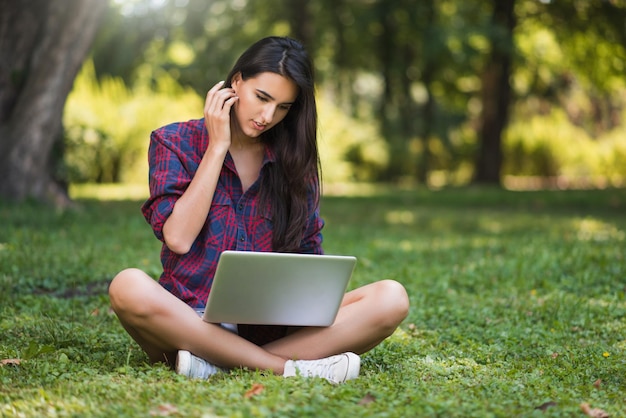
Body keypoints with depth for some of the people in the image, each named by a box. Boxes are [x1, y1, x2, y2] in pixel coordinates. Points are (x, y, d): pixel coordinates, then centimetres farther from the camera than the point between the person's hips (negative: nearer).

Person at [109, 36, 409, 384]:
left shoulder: (294, 159, 12)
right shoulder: (176, 142, 4)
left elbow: (309, 254, 13)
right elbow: (178, 238, -9)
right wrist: (217, 147, -6)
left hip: (270, 327, 3)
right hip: (191, 320, -3)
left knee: (391, 298, -21)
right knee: (129, 287, -36)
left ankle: (213, 363, -29)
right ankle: (288, 367, -30)